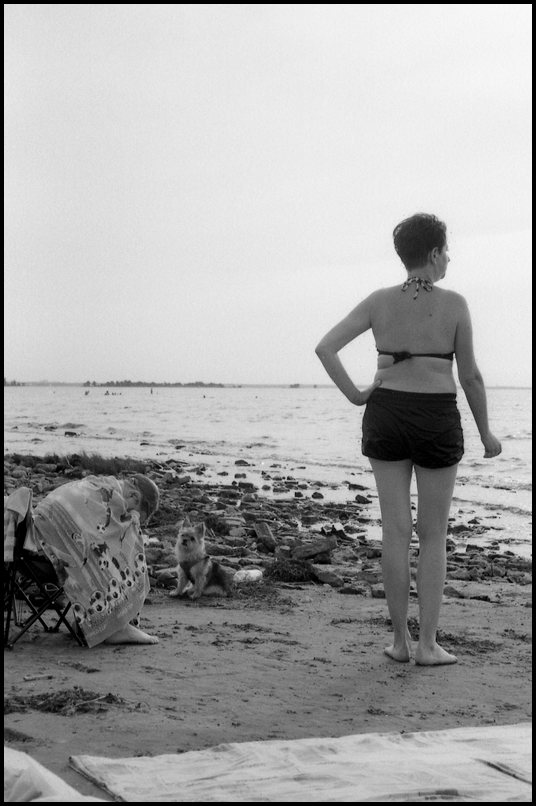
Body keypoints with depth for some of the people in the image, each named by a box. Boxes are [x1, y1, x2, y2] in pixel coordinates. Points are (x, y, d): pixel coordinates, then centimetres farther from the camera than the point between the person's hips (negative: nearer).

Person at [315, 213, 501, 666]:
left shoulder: (380, 302, 0)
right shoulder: (454, 304, -8)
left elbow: (325, 347, -6)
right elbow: (470, 376, -4)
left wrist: (355, 394, 1)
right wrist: (486, 432, 7)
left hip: (385, 415, 3)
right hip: (437, 420, -3)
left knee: (396, 531, 8)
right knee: (434, 536, 7)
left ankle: (400, 641, 13)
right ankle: (428, 645, 7)